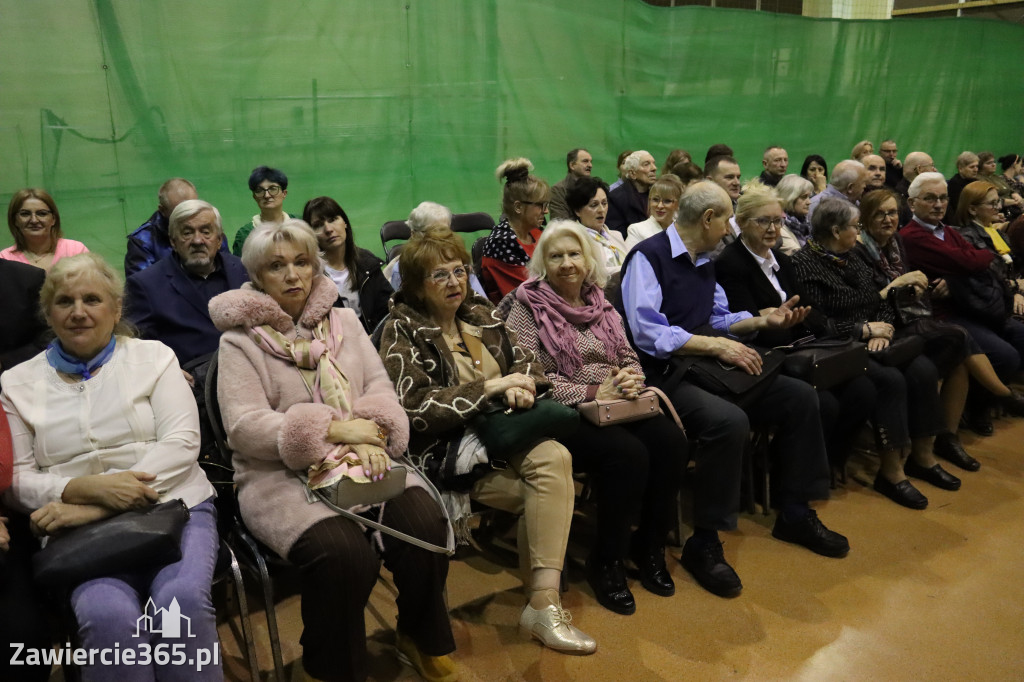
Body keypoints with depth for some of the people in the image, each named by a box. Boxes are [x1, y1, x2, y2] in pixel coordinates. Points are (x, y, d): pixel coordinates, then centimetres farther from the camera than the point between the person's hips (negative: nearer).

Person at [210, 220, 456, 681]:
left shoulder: (345, 321, 13)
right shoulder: (239, 340, 0)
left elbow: (380, 389, 7)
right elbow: (244, 426, -11)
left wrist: (370, 435, -15)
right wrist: (333, 428, -18)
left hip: (359, 461, 4)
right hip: (279, 474, -3)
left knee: (424, 523, -22)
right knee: (343, 552, -30)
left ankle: (421, 638, 7)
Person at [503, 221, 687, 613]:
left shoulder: (600, 304, 16)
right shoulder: (528, 307, -1)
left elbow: (630, 358, 16)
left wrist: (631, 379, -9)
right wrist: (591, 393, -19)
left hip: (615, 404, 6)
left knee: (670, 441, -21)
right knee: (628, 453, -30)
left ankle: (649, 546, 0)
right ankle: (606, 561, -9)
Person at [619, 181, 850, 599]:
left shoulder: (703, 262, 17)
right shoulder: (649, 257, -11)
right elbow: (647, 333, -22)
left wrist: (765, 321, 12)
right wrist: (717, 345, -20)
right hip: (663, 375, -9)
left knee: (800, 397, 2)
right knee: (729, 420, -35)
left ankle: (794, 513, 15)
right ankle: (703, 542, -17)